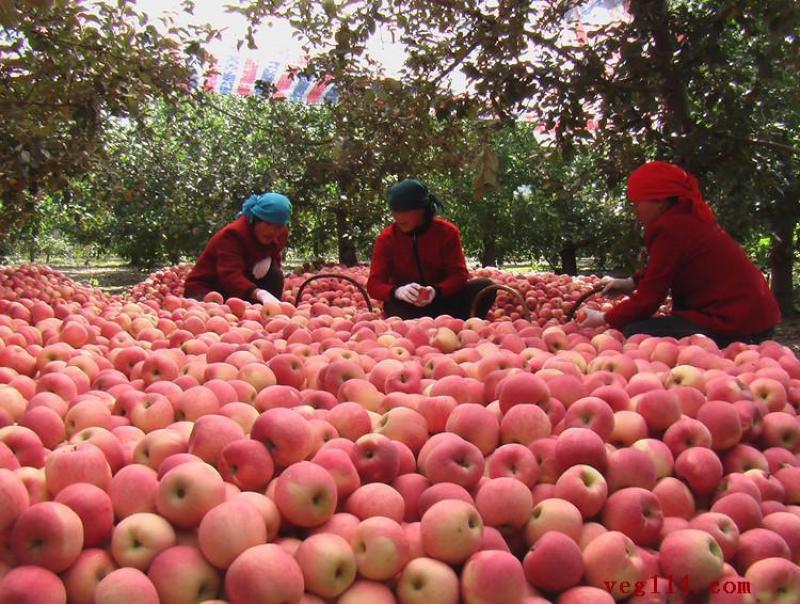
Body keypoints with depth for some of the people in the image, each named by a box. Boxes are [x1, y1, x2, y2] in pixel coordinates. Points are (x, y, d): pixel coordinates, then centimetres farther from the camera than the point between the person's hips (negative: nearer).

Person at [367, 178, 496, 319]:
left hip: (442, 301, 1)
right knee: (393, 308, -37)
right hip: (406, 305, -1)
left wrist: (436, 291, -33)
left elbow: (459, 274, -11)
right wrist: (396, 291, -36)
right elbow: (374, 283, -12)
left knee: (484, 286, -24)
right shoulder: (386, 237, -6)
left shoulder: (447, 231, -7)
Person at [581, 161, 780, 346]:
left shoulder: (670, 230, -17)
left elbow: (648, 300, -13)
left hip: (733, 324, -10)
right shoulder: (689, 217, 10)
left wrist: (604, 319, -1)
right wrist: (633, 282, 15)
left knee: (635, 333, -11)